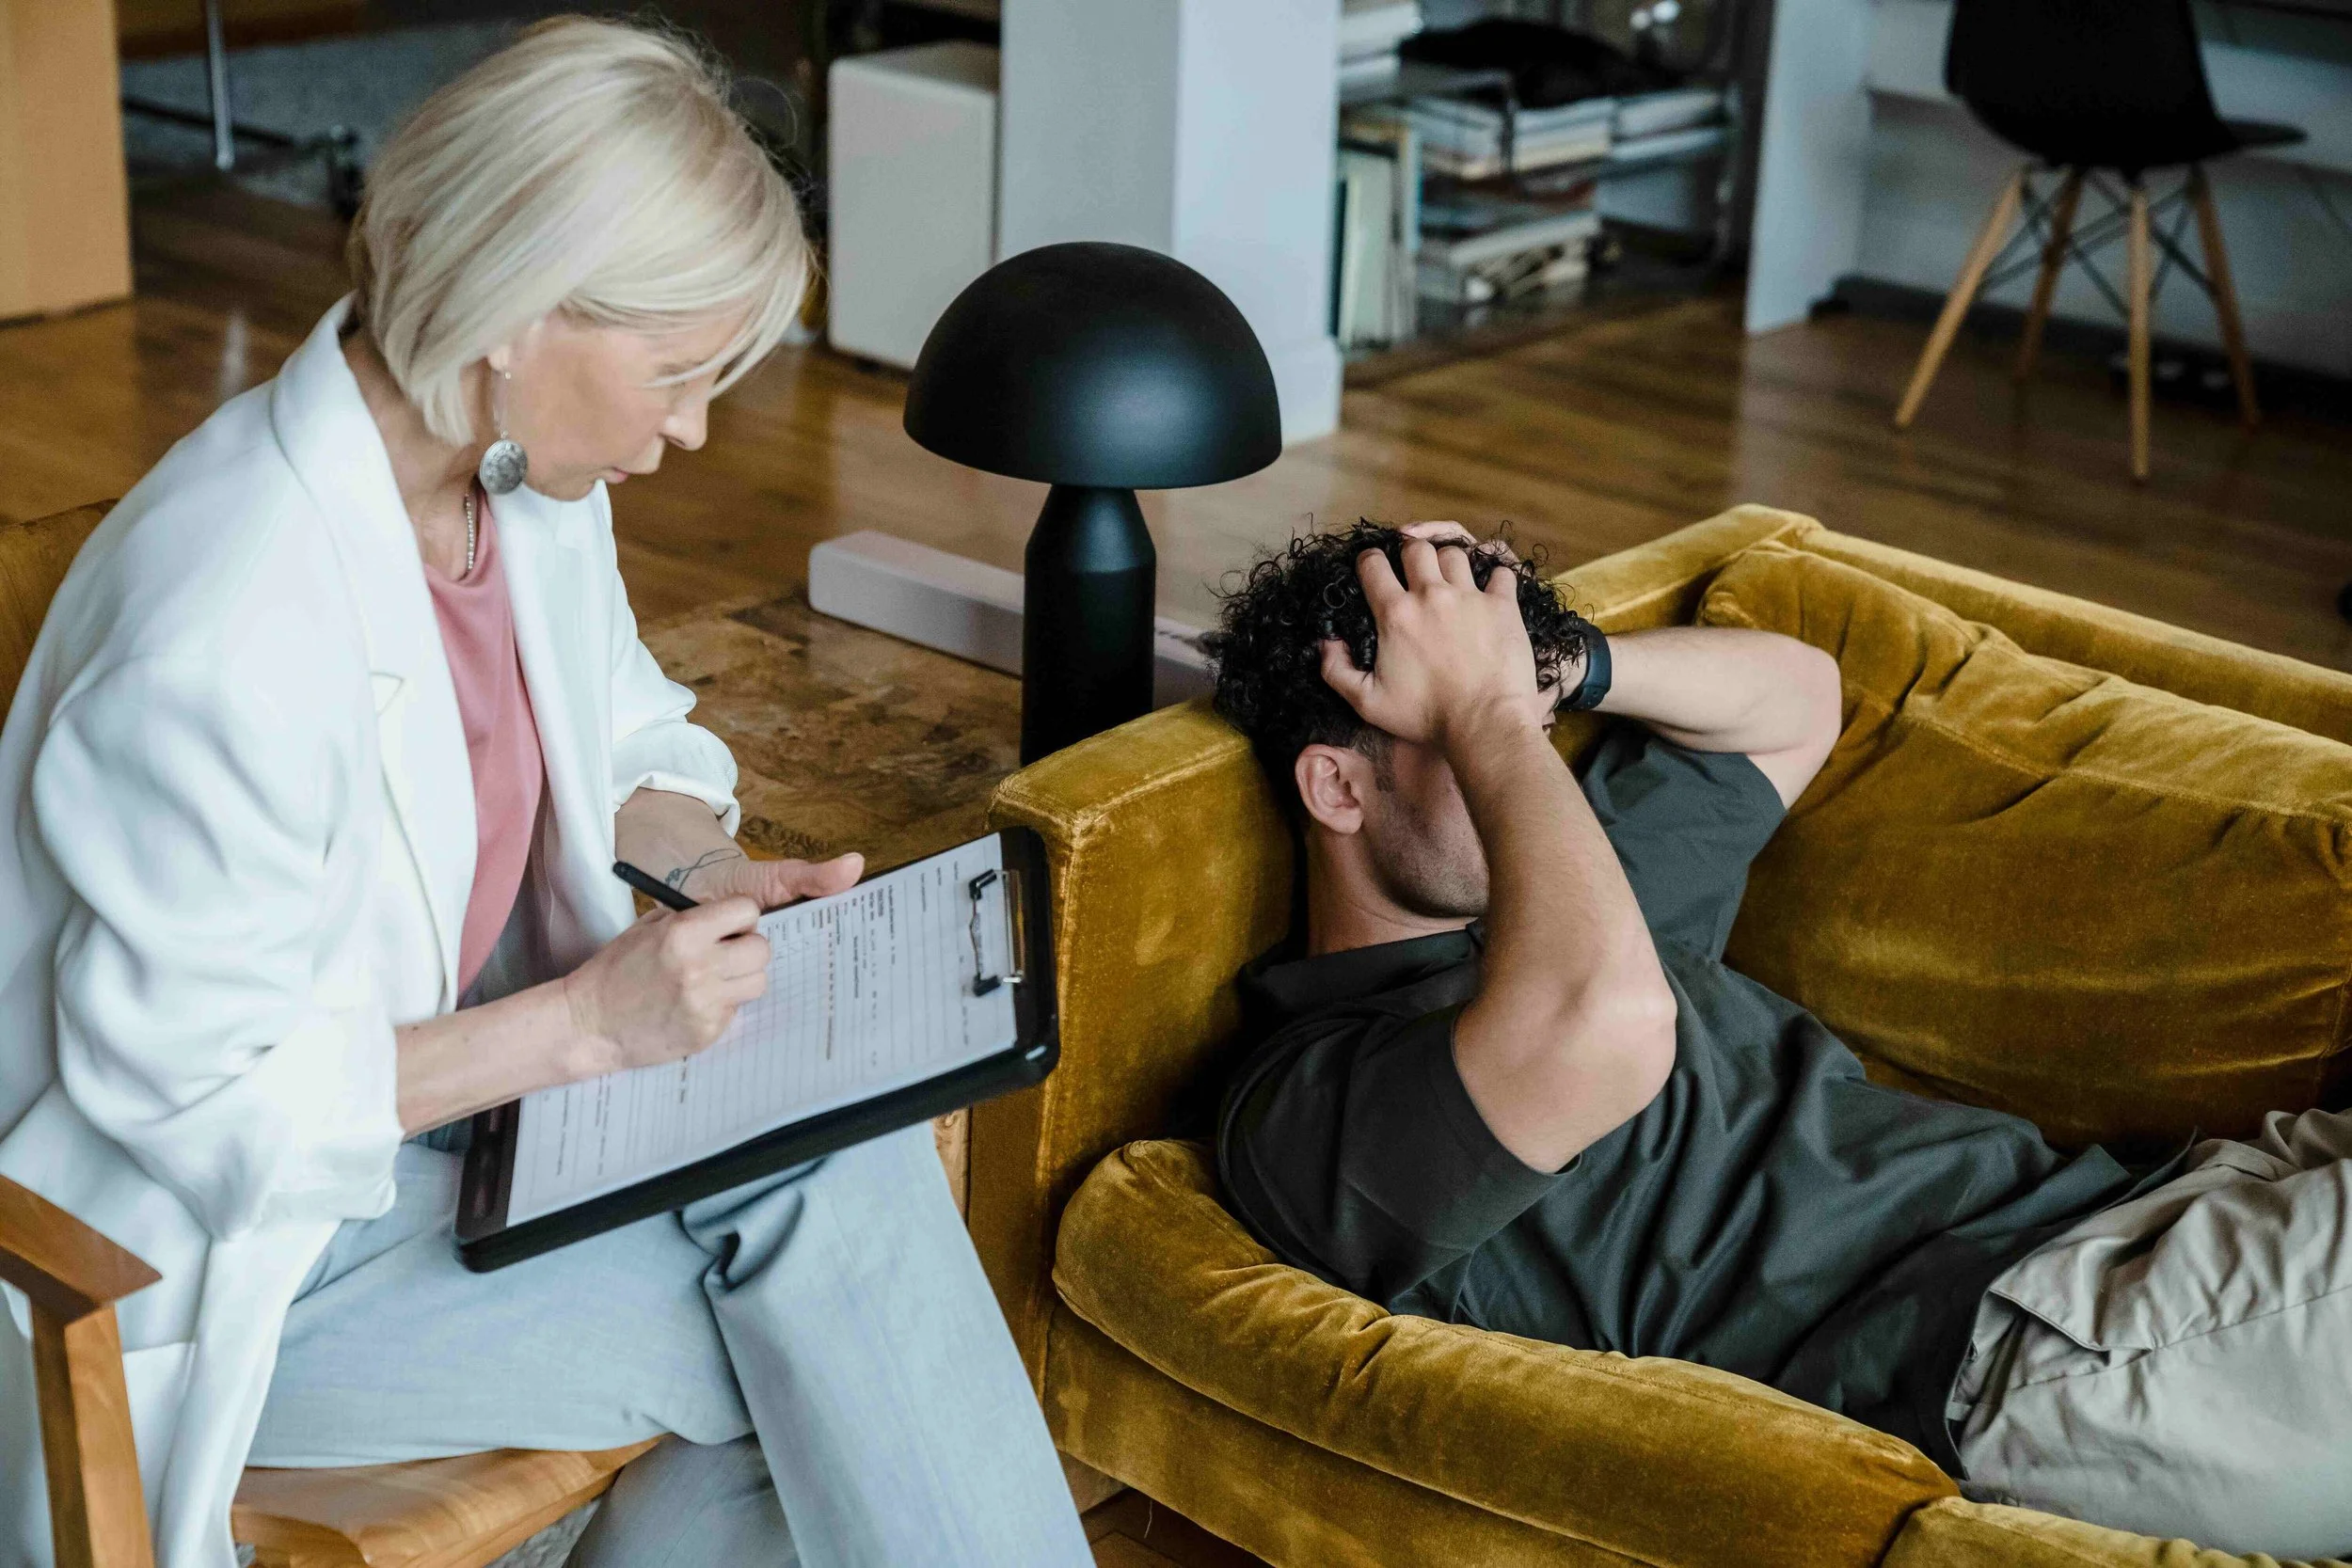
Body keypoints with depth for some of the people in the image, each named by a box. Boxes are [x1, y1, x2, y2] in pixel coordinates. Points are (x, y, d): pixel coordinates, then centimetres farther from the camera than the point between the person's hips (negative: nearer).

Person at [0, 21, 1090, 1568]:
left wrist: (710, 864, -6)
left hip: (466, 1077, 8)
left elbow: (618, 736, 15)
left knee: (843, 1154, -17)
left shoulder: (528, 477, -4)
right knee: (840, 1354, -17)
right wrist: (589, 1020, -26)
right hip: (235, 1244, -8)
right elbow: (199, 1101, -25)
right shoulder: (224, 638, -31)